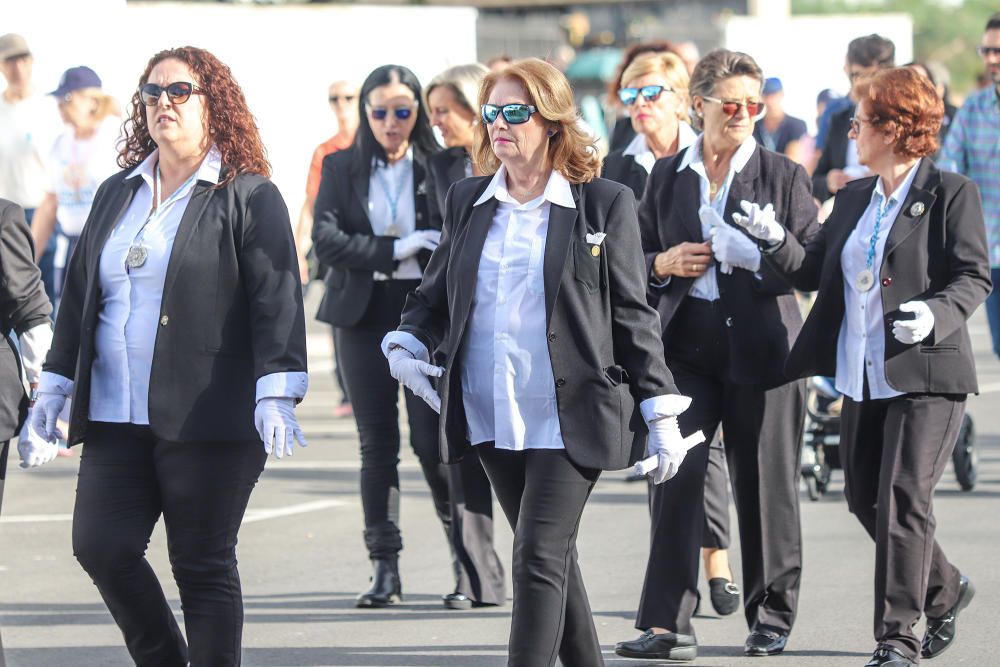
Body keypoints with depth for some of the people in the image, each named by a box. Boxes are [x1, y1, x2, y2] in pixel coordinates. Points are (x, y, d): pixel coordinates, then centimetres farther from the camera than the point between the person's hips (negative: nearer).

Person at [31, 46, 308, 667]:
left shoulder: (248, 196, 0)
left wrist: (275, 393, -17)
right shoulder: (117, 195, 18)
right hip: (116, 416, 5)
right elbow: (78, 293, 23)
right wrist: (56, 382, 18)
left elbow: (278, 299, -8)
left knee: (203, 564, -2)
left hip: (208, 419, -5)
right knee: (101, 546, -5)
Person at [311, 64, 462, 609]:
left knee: (431, 439, -7)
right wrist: (395, 250, -14)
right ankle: (384, 568, 6)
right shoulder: (342, 168, 7)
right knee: (377, 443, 3)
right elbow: (325, 238, -5)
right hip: (363, 316, 2)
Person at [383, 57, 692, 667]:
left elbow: (633, 315, 0)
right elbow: (436, 295, 20)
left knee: (540, 557, -13)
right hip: (492, 417, 5)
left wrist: (662, 412, -2)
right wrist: (408, 344, -1)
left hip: (569, 416, -5)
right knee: (548, 558, 13)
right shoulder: (468, 202, 11)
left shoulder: (604, 204, -1)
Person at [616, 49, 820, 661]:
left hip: (761, 349, -1)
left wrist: (759, 256, -16)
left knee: (766, 484, 4)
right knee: (676, 479, -9)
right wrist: (664, 265, -4)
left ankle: (772, 617, 18)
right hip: (687, 346, 1)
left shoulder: (785, 176, 4)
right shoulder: (667, 176, 11)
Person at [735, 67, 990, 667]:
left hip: (926, 375, -8)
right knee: (866, 499, 14)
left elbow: (974, 277, -10)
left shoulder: (951, 194, -6)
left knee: (903, 501, -10)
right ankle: (945, 590, 35)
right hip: (863, 378, 8)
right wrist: (776, 240, -3)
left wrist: (936, 314, -26)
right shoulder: (854, 199, 15)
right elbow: (817, 271, 13)